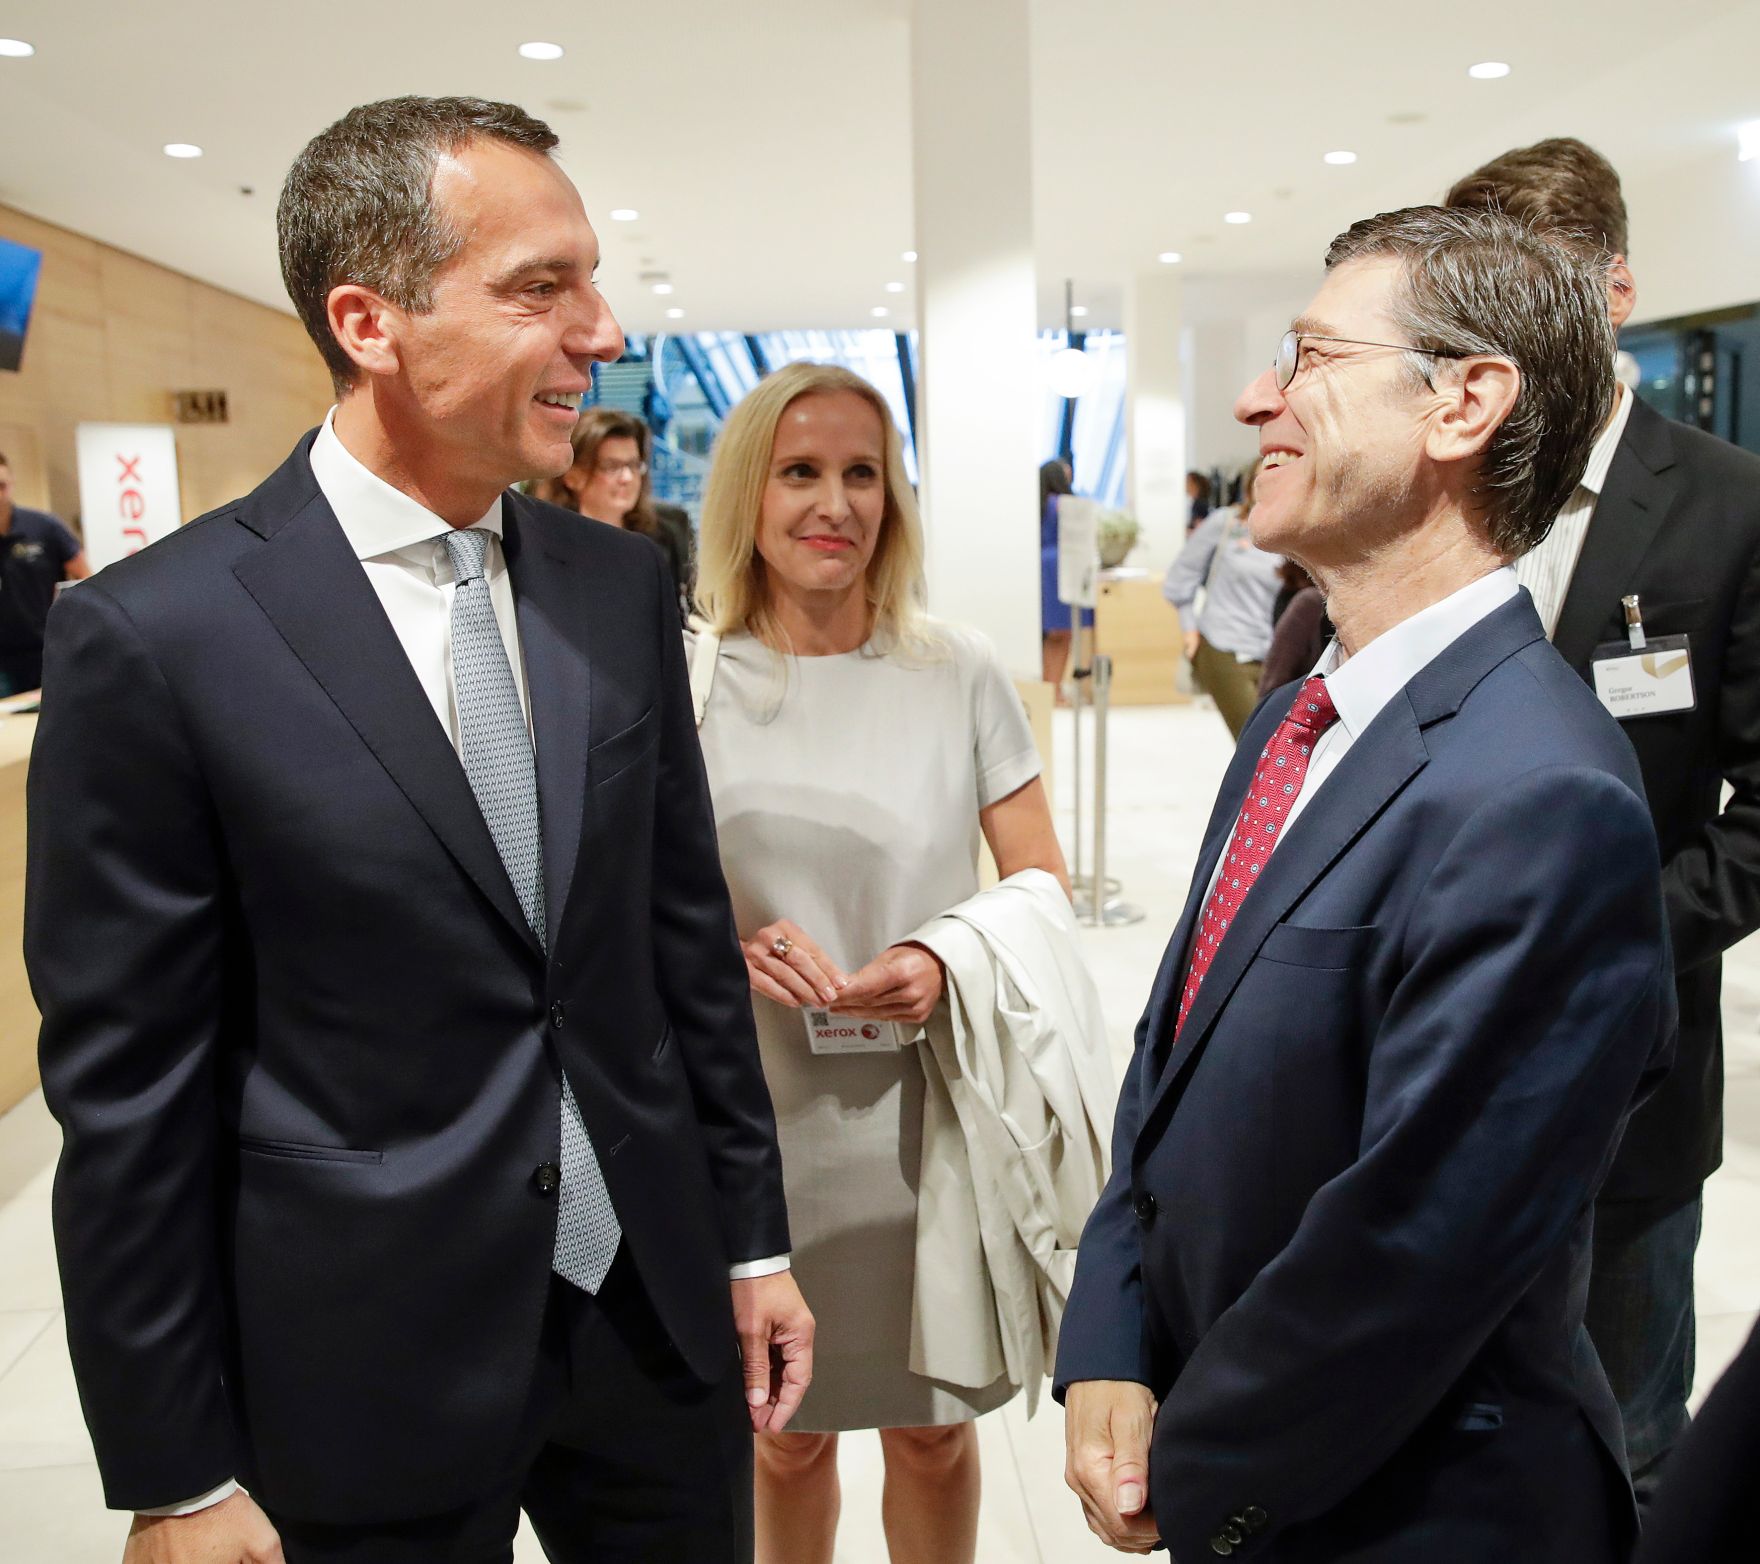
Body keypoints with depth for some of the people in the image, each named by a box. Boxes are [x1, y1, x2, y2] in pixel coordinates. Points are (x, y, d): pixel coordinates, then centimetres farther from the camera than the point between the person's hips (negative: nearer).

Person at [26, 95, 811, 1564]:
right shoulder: (157, 634, -14)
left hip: (657, 1311, 5)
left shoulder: (622, 584, 0)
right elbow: (125, 1090, -10)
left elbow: (689, 932, 6)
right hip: (363, 1374, -4)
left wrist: (752, 1238, 9)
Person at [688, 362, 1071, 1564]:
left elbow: (1044, 887, 2)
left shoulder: (960, 674, -3)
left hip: (929, 1111, 0)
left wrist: (947, 964, -17)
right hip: (758, 1116, 0)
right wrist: (729, 951, -18)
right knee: (784, 1435, 18)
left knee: (930, 1430, 16)